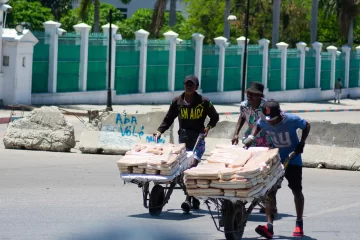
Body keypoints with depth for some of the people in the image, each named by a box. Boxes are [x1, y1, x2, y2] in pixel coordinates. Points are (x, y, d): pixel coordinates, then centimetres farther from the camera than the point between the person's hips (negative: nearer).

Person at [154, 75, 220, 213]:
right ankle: (195, 200, 19)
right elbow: (168, 119, 13)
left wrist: (208, 127, -8)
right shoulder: (177, 102, 5)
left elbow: (215, 117, 10)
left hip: (198, 139, -4)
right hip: (183, 139, 4)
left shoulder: (203, 102, -2)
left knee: (192, 166, -19)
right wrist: (159, 131, -2)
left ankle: (189, 200, -26)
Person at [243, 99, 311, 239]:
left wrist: (301, 143, -15)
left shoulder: (292, 120, -25)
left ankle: (299, 225, 22)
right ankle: (269, 227, -13)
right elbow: (257, 126, 10)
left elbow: (306, 126, -6)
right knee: (270, 190, -9)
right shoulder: (263, 122, -15)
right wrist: (251, 137, -6)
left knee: (296, 190, 6)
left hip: (293, 160, -3)